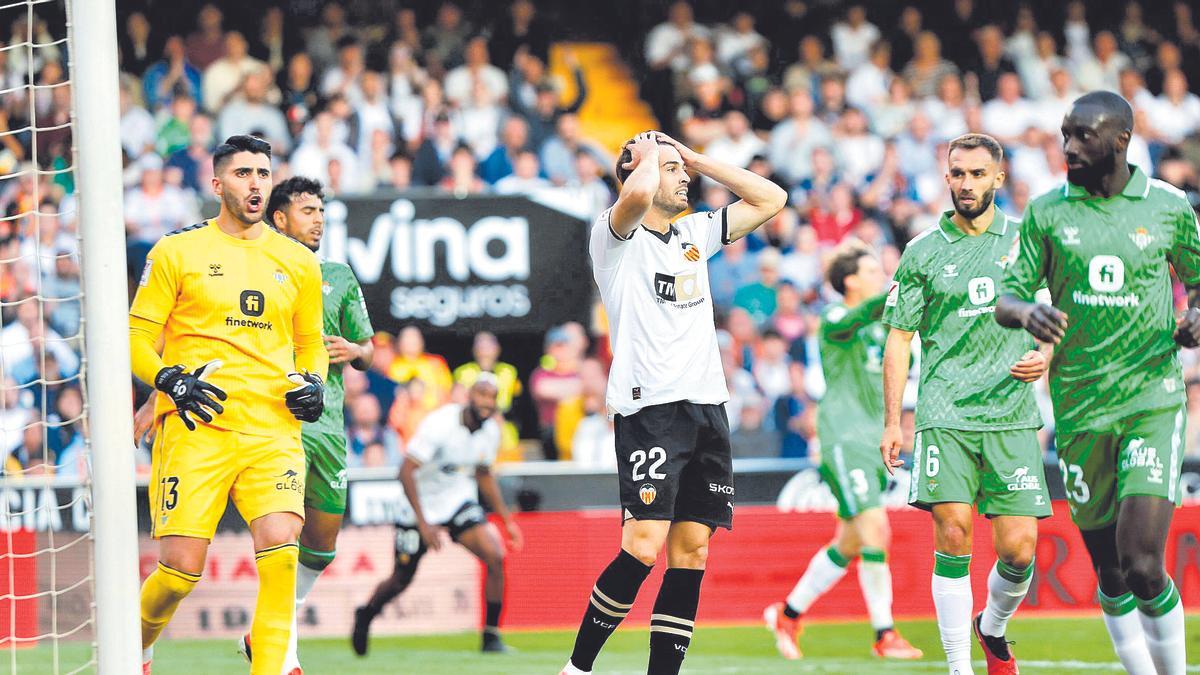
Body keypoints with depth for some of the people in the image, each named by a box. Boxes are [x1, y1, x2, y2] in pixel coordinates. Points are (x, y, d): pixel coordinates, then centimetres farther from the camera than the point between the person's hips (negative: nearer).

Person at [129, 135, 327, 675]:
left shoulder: (298, 262, 15)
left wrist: (312, 384, 5)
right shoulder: (176, 252, 5)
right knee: (181, 568, -8)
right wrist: (171, 381, -13)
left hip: (272, 428, 3)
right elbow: (137, 338, 5)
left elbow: (311, 343, 26)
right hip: (195, 429, -2)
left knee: (280, 548, -20)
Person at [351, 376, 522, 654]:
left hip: (459, 501, 5)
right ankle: (365, 616, 38)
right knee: (402, 579, 6)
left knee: (495, 557, -17)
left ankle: (491, 636, -7)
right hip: (420, 505, -4)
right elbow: (406, 472, -25)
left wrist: (507, 520, 10)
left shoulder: (490, 431, -5)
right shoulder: (439, 425, -26)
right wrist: (423, 523, -29)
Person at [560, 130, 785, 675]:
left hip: (706, 406, 7)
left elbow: (771, 199, 24)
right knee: (643, 547, -16)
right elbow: (638, 193, -24)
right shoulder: (617, 236, -1)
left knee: (691, 553, 1)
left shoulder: (695, 233, 20)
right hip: (649, 407, -7)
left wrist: (697, 160, 17)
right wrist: (648, 157, -2)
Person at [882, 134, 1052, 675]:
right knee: (953, 534, -13)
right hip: (945, 414, -1)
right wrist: (892, 422, 1)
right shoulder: (923, 253, 6)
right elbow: (899, 339, 8)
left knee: (1019, 548, -5)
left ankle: (993, 629, 26)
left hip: (1013, 413, 1)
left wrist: (1046, 357, -3)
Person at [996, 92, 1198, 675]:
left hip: (1153, 401, -2)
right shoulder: (1047, 211, 5)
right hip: (1078, 407, 2)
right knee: (1110, 573, 6)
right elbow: (1006, 299, 5)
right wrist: (1027, 313, -18)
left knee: (1142, 562, -16)